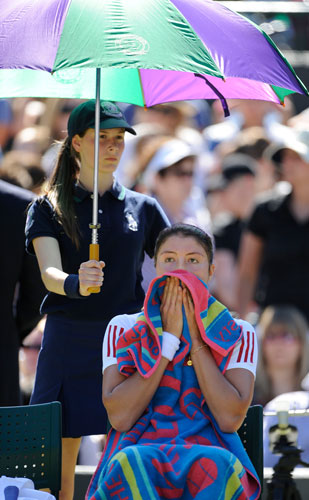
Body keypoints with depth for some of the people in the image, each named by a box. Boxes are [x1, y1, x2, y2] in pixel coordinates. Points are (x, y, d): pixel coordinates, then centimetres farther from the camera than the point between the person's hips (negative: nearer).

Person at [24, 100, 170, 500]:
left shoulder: (142, 208, 12)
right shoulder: (48, 210, 6)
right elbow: (49, 272, -9)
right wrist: (75, 284, -32)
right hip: (68, 342, -1)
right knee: (58, 456, -3)